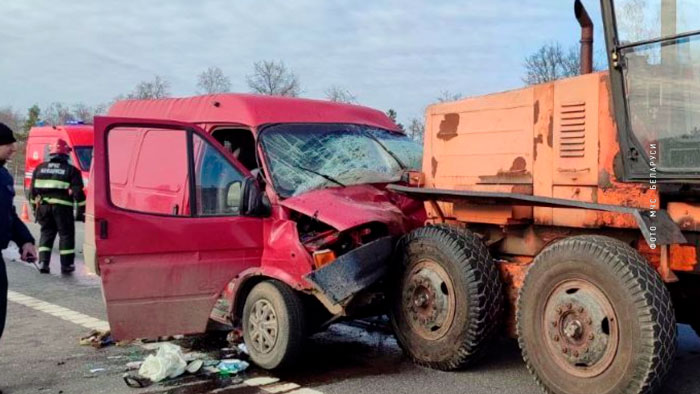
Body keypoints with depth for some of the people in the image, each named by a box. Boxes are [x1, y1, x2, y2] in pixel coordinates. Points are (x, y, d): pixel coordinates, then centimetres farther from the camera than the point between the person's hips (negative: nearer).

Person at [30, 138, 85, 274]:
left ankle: (43, 262, 8)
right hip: (62, 207, -4)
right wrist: (82, 210, -1)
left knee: (46, 233, 16)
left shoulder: (40, 168, 12)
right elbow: (78, 192, -6)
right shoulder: (71, 170, -1)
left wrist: (35, 209, 22)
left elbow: (33, 191, 14)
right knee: (66, 234, 6)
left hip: (43, 206, 4)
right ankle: (66, 265, 8)